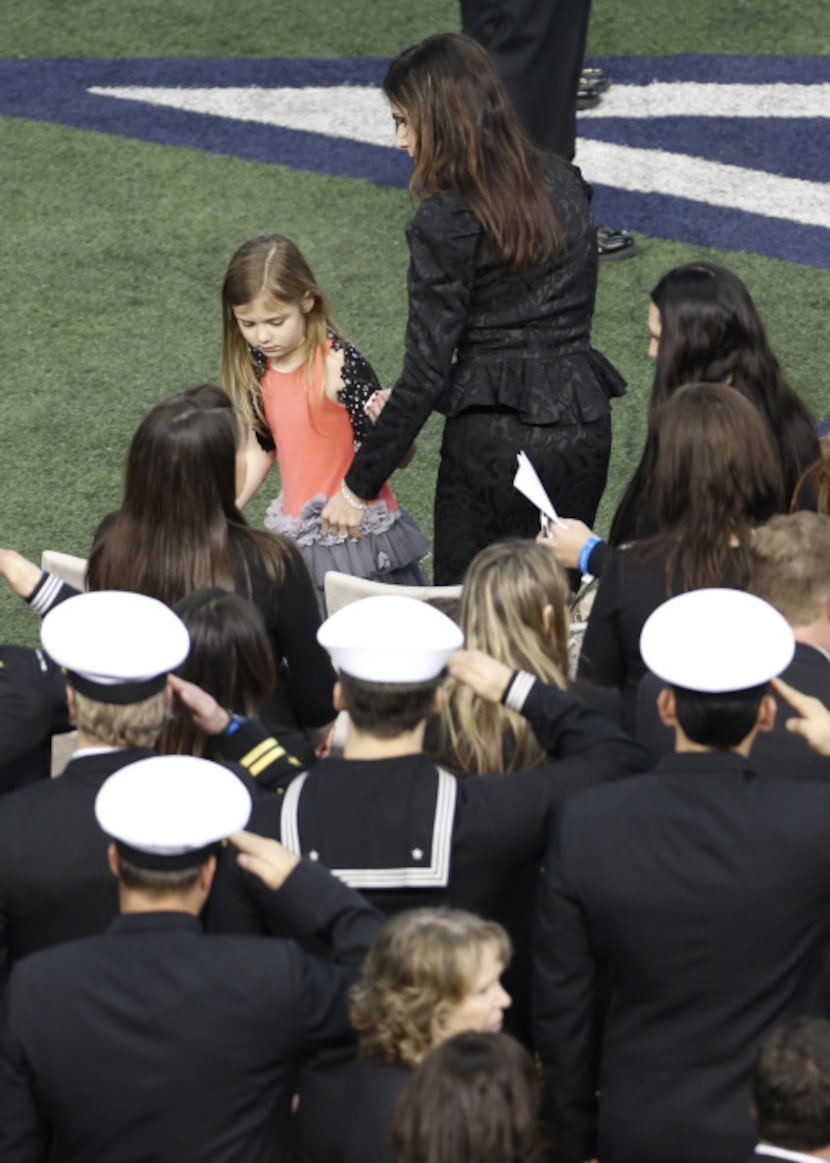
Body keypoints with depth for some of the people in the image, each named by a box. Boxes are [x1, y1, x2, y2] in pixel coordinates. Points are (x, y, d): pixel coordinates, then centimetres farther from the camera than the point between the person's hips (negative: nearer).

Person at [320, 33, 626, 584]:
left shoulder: (445, 223, -13)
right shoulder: (564, 186, 7)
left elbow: (426, 370, -14)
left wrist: (357, 488, -6)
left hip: (493, 439, -6)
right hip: (583, 428, 6)